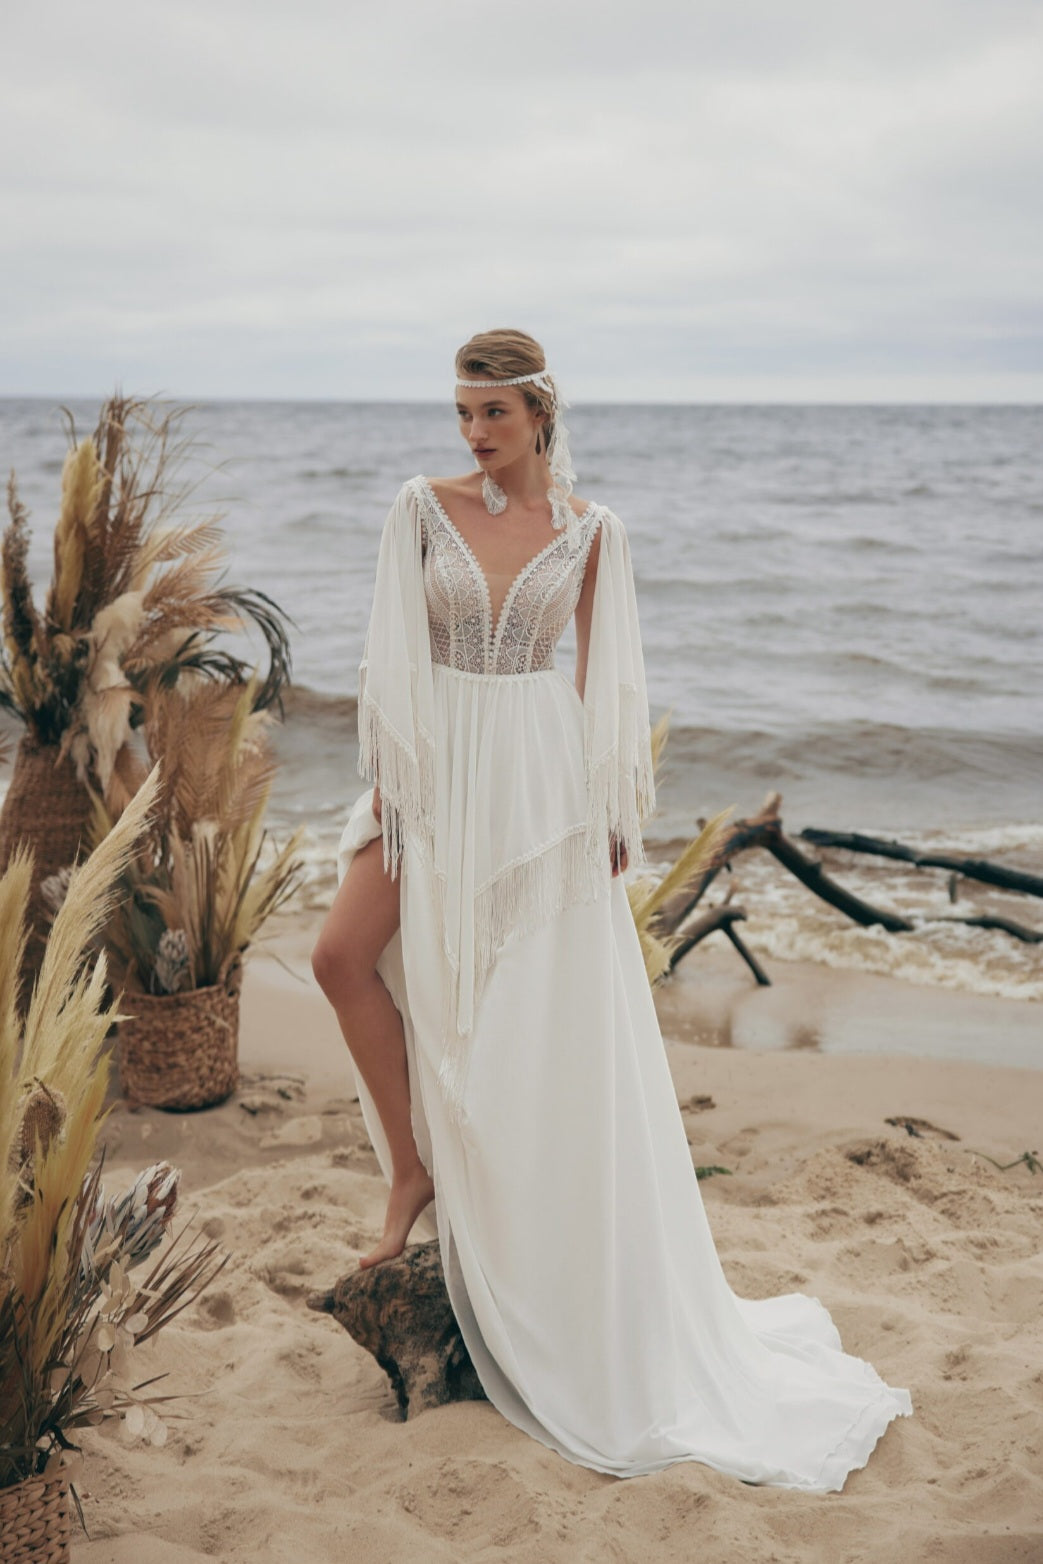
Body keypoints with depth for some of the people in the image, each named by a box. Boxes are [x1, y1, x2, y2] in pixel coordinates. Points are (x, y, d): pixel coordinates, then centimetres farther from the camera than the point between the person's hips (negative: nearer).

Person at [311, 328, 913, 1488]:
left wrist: (615, 809, -3)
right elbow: (392, 652, -1)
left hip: (541, 777, -2)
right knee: (344, 956, -11)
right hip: (438, 771, 2)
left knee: (547, 1027, 1)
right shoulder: (421, 508, 1)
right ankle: (413, 1169, 9)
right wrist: (385, 779, -9)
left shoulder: (589, 528, 0)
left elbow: (604, 674, 2)